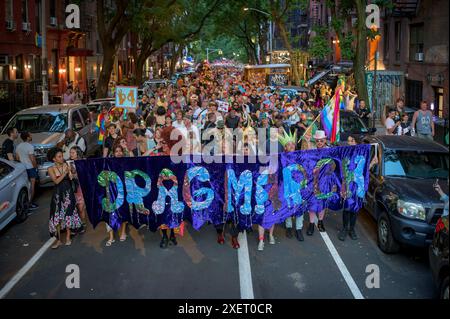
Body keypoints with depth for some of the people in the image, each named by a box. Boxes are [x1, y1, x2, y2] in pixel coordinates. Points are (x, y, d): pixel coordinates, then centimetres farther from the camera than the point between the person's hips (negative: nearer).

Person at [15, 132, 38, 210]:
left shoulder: (18, 146, 4)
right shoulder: (30, 146, -19)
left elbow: (17, 157, 11)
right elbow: (32, 159, -19)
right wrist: (36, 166, -7)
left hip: (22, 168, 7)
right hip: (30, 168, -7)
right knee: (32, 185, 1)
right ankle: (30, 203, 1)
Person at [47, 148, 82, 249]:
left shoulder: (66, 165, 2)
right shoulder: (51, 169, -2)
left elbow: (72, 178, 0)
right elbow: (56, 181, -14)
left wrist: (70, 171, -14)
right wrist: (65, 173, -18)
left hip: (68, 192, 1)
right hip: (58, 194, -1)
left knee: (68, 214, 4)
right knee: (58, 216, 0)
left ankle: (68, 237, 17)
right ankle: (58, 240, 7)